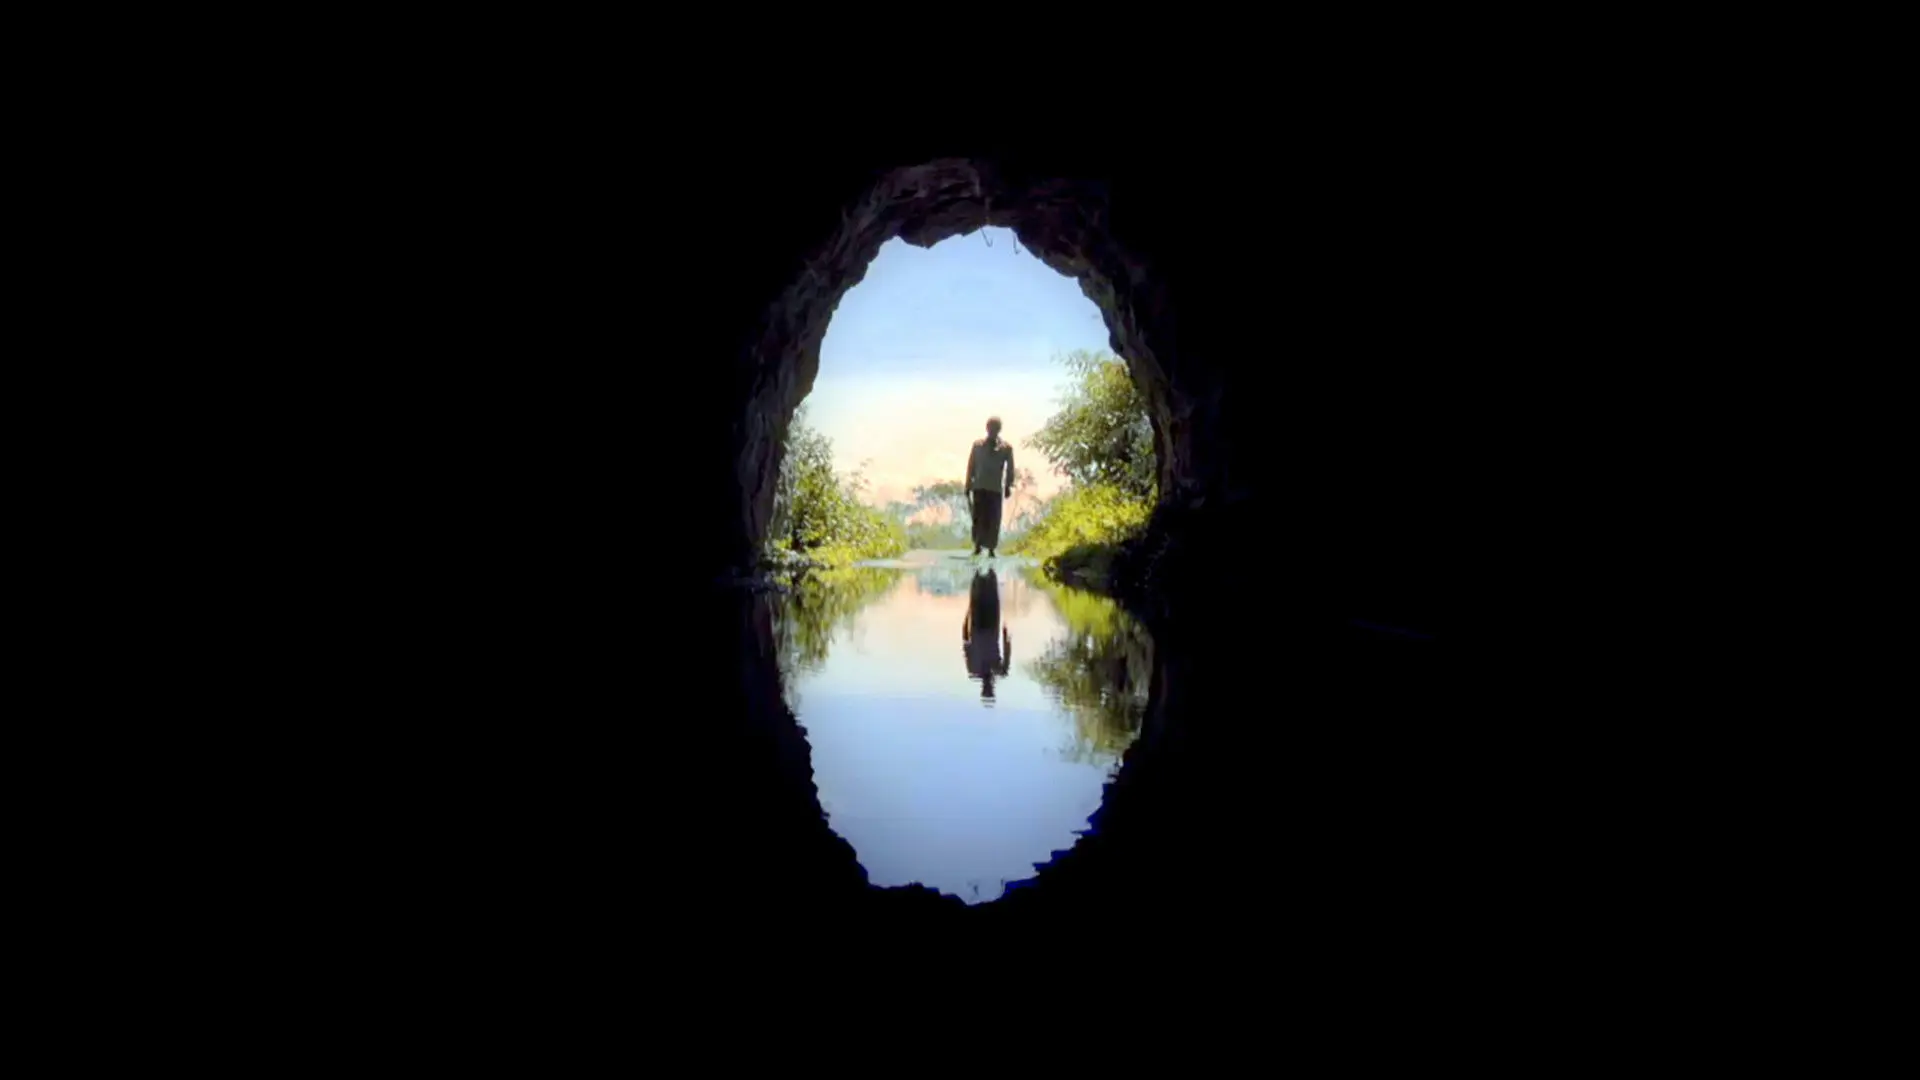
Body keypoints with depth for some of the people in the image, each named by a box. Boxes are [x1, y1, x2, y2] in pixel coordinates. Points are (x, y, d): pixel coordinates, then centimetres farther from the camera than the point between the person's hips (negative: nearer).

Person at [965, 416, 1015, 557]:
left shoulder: (1006, 447, 3)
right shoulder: (978, 445, 7)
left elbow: (1010, 468, 4)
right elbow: (971, 466, 9)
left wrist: (1008, 486, -3)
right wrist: (968, 486, 6)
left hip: (996, 489, -1)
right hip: (979, 487, 1)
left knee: (993, 520, -1)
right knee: (978, 518, -2)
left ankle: (991, 549, 4)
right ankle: (977, 546, 8)